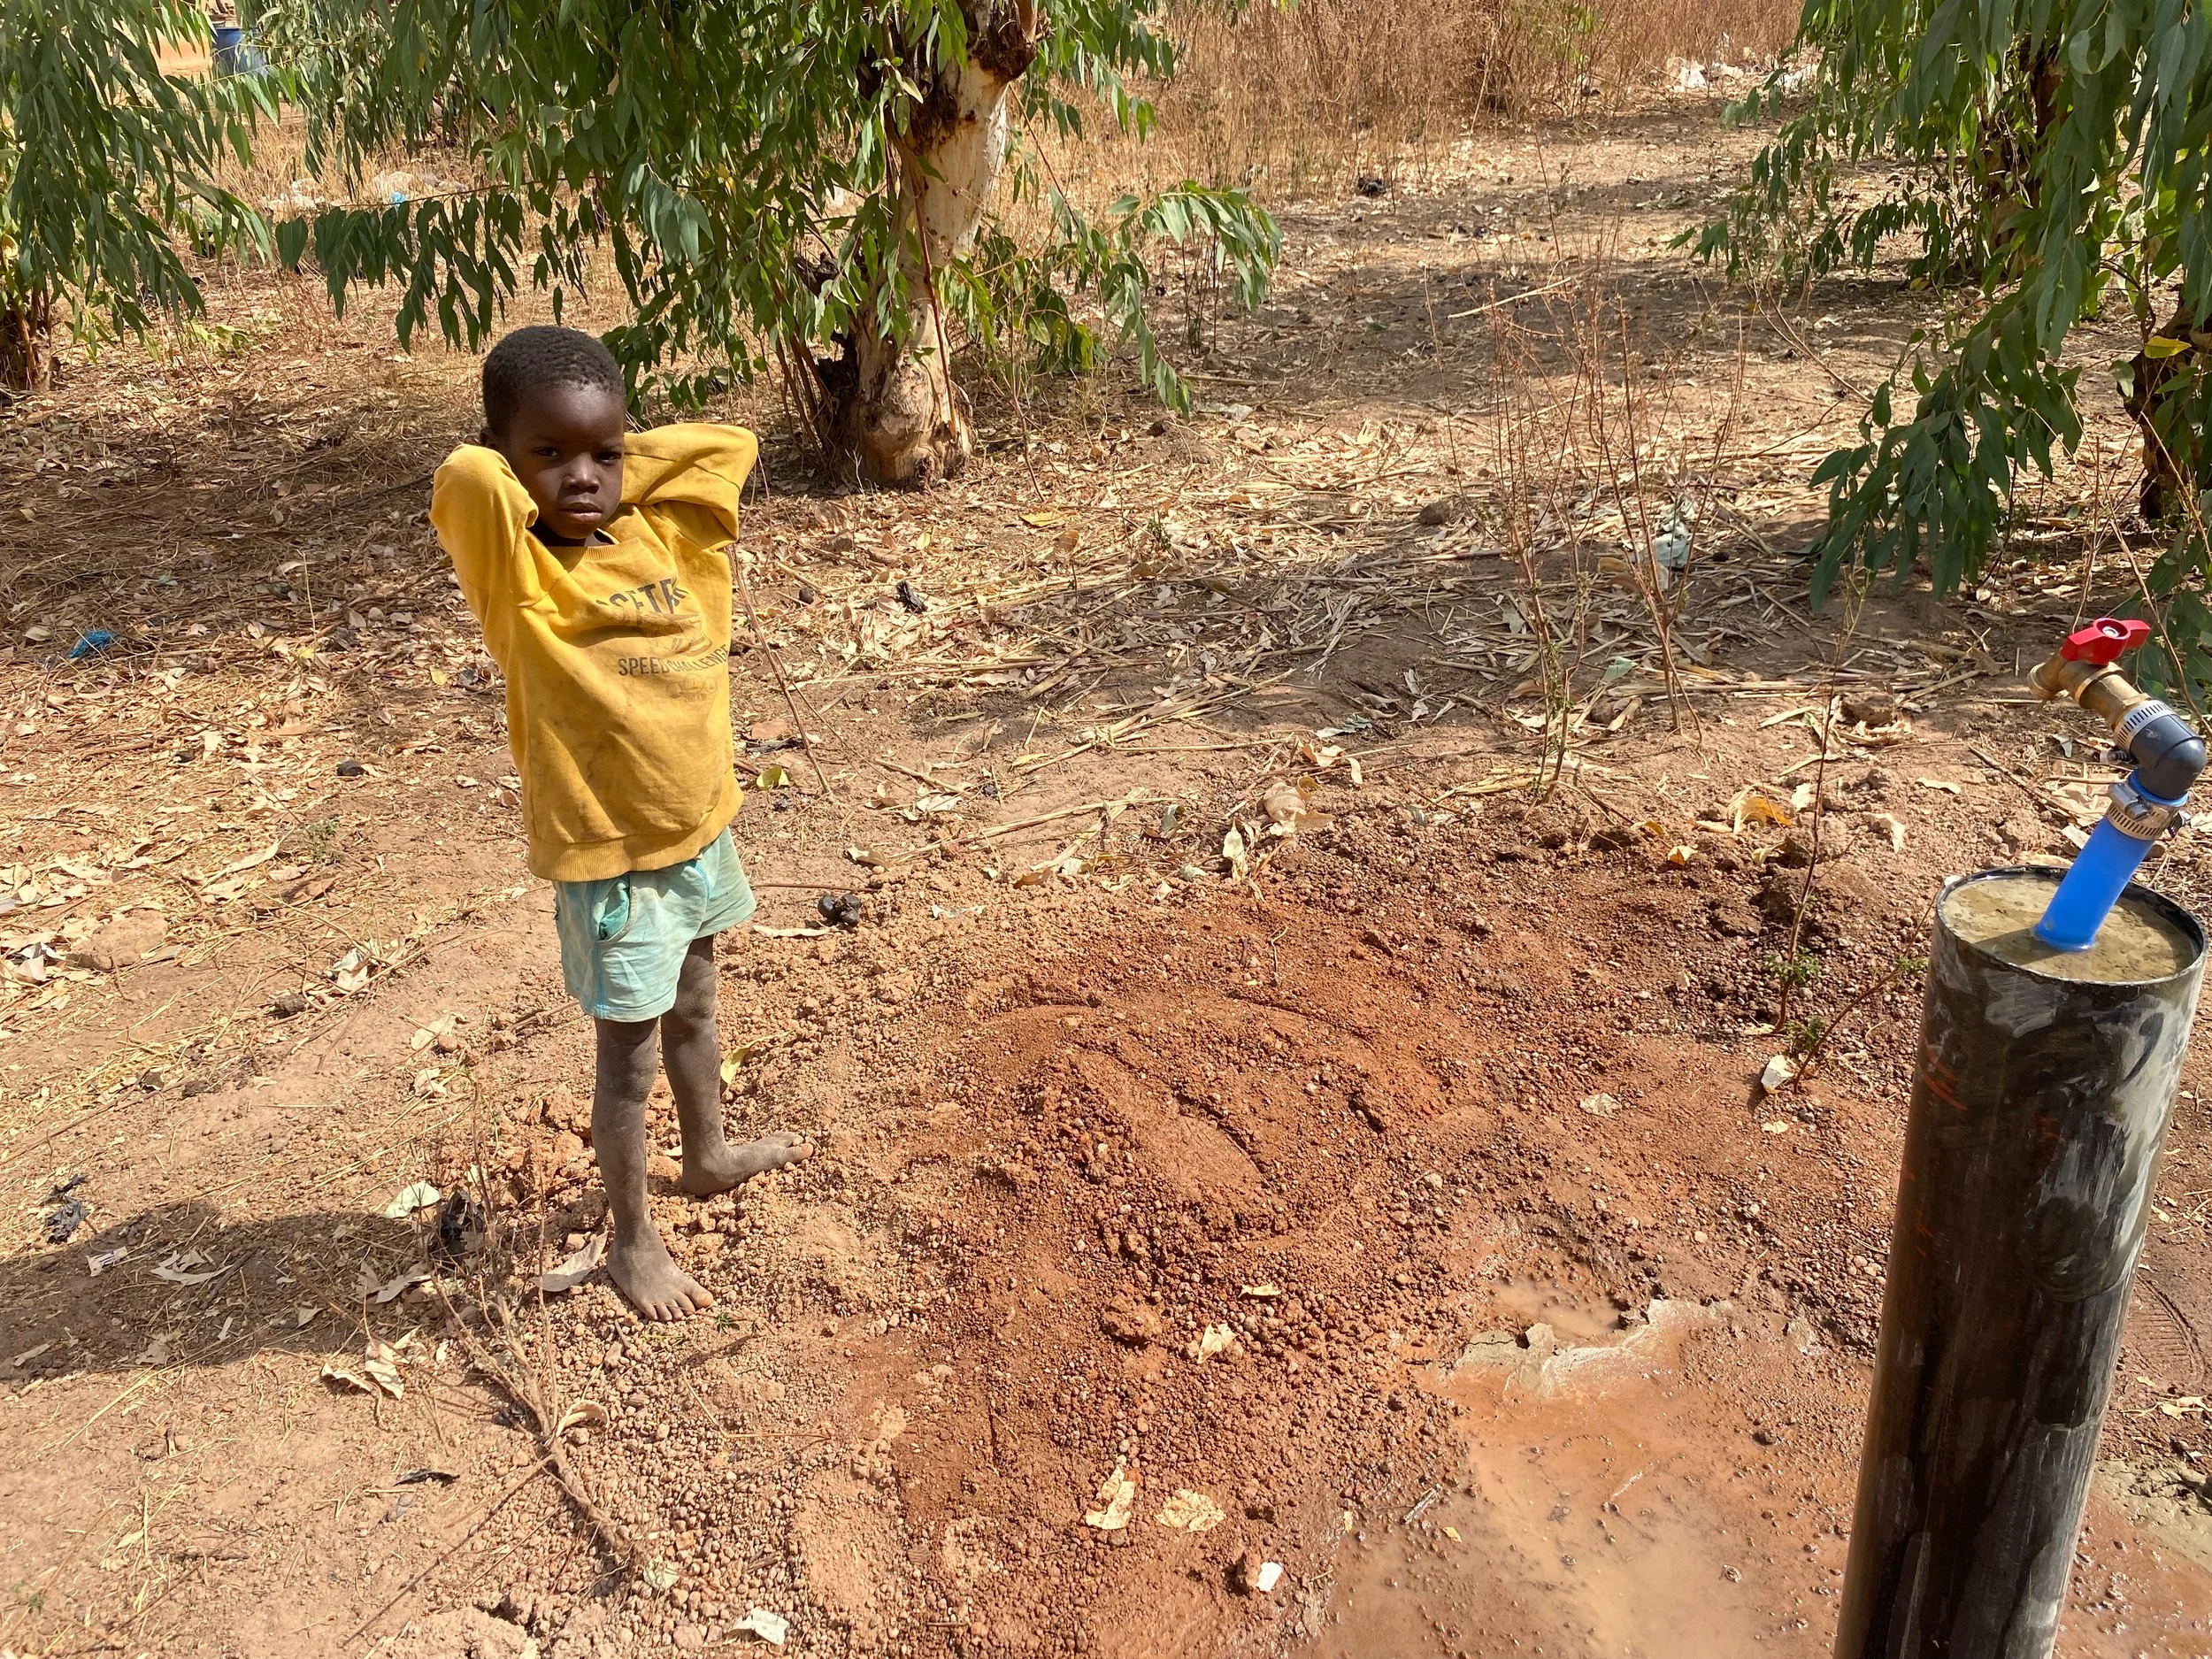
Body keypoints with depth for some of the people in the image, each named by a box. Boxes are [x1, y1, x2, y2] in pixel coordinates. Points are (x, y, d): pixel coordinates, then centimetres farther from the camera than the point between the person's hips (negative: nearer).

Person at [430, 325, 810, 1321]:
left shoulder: (660, 531, -4)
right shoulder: (514, 571, -20)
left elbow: (730, 444, 1)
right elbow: (464, 480, -39)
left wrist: (618, 462, -6)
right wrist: (520, 476, -17)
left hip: (700, 829, 6)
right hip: (610, 859, -6)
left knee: (693, 1010, 27)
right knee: (628, 1056, 10)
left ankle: (709, 1156, 51)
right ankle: (631, 1240, 30)